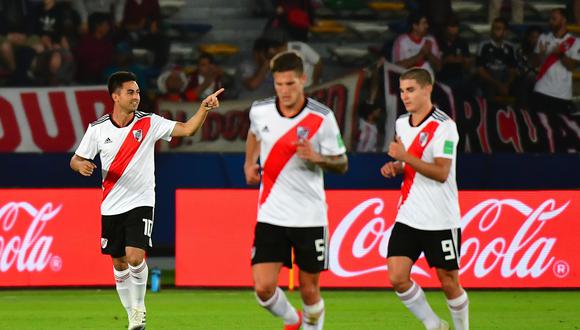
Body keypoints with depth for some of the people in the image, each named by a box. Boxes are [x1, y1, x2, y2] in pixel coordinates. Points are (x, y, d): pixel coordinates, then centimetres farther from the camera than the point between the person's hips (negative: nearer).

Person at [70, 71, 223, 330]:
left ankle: (139, 306, 5)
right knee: (119, 262, 7)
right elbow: (75, 160, 7)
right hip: (111, 207, 2)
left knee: (135, 257, -18)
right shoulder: (98, 129, -1)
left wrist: (204, 108, -26)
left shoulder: (149, 123, -5)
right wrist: (81, 165, -16)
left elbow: (187, 129, -11)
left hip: (140, 203, -2)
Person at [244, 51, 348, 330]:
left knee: (309, 290, 4)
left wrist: (317, 158, -21)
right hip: (271, 215, 2)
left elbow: (341, 163, -2)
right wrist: (249, 163, 13)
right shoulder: (259, 111, -2)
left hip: (310, 216, -2)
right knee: (263, 288, -7)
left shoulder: (321, 118, -10)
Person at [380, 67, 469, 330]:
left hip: (441, 220, -6)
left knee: (449, 283, 3)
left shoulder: (443, 126, -14)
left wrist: (405, 157, -27)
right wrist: (395, 167, 5)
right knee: (397, 278, -6)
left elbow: (441, 172, -22)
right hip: (407, 217, 6)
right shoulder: (401, 123, 9)